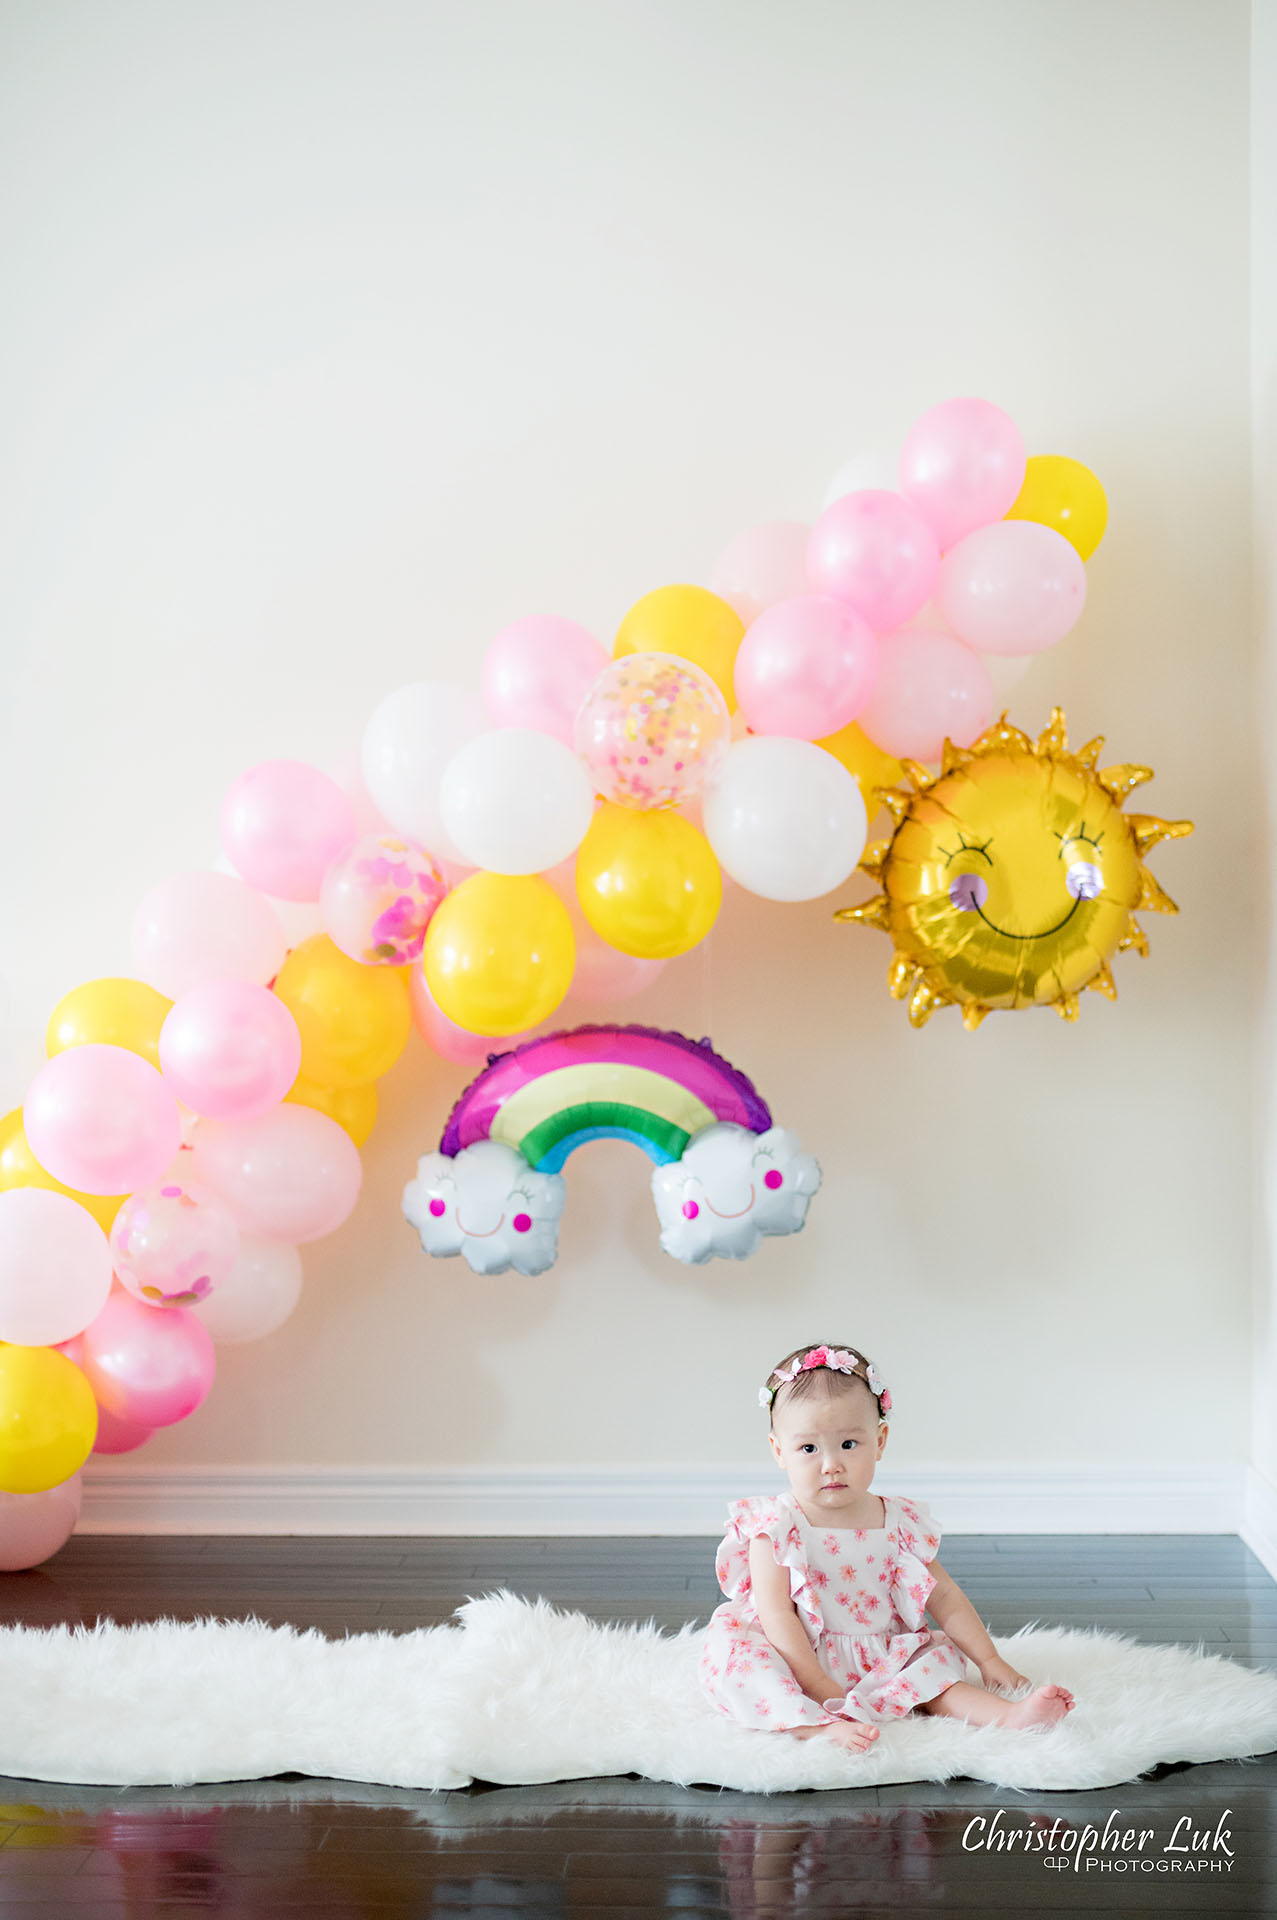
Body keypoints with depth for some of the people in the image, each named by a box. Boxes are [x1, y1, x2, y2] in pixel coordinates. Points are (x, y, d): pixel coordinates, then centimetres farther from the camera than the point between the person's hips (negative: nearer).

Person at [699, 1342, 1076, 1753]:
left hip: (877, 1667, 4)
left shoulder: (899, 1523, 2)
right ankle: (818, 1726, -45)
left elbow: (943, 1597, 10)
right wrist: (818, 1686, -24)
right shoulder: (776, 1527, -11)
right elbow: (777, 1615, -16)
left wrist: (990, 1661, 6)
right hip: (797, 1665, -4)